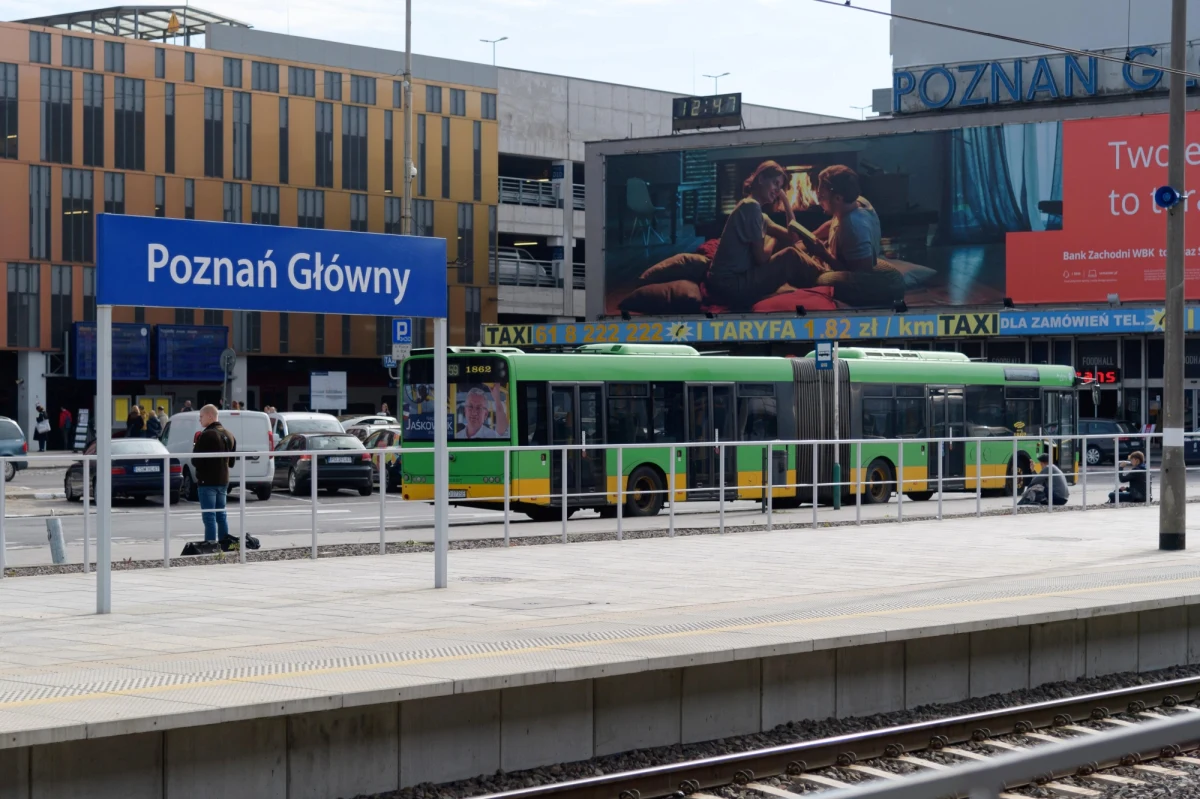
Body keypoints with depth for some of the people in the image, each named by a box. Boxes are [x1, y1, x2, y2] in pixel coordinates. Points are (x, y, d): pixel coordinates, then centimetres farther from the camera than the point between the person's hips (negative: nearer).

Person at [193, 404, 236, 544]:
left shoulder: (206, 435, -15)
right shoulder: (229, 435, 12)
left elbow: (196, 461, -16)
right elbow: (231, 462, 18)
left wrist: (194, 449, 2)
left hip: (207, 481, -8)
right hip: (223, 481, 8)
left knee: (209, 517, -7)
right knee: (221, 515, 15)